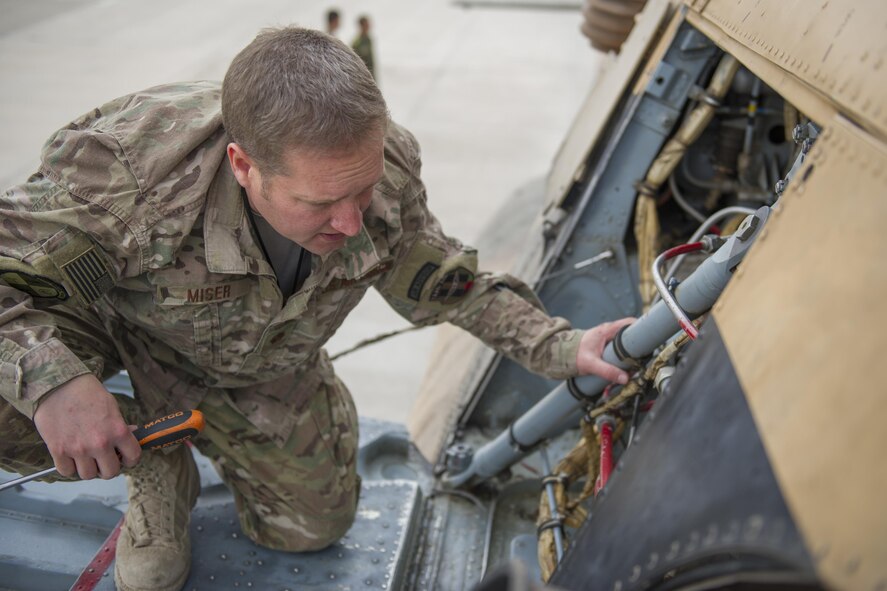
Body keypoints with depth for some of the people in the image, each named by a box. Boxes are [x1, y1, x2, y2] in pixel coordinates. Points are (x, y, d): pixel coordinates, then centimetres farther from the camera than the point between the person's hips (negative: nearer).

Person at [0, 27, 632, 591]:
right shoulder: (123, 173, -43)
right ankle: (156, 467, 1)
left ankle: (209, 430, 38)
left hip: (262, 370, 3)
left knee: (311, 526, 11)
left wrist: (561, 346, -21)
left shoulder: (384, 169, -29)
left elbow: (443, 282, -11)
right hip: (120, 324, -2)